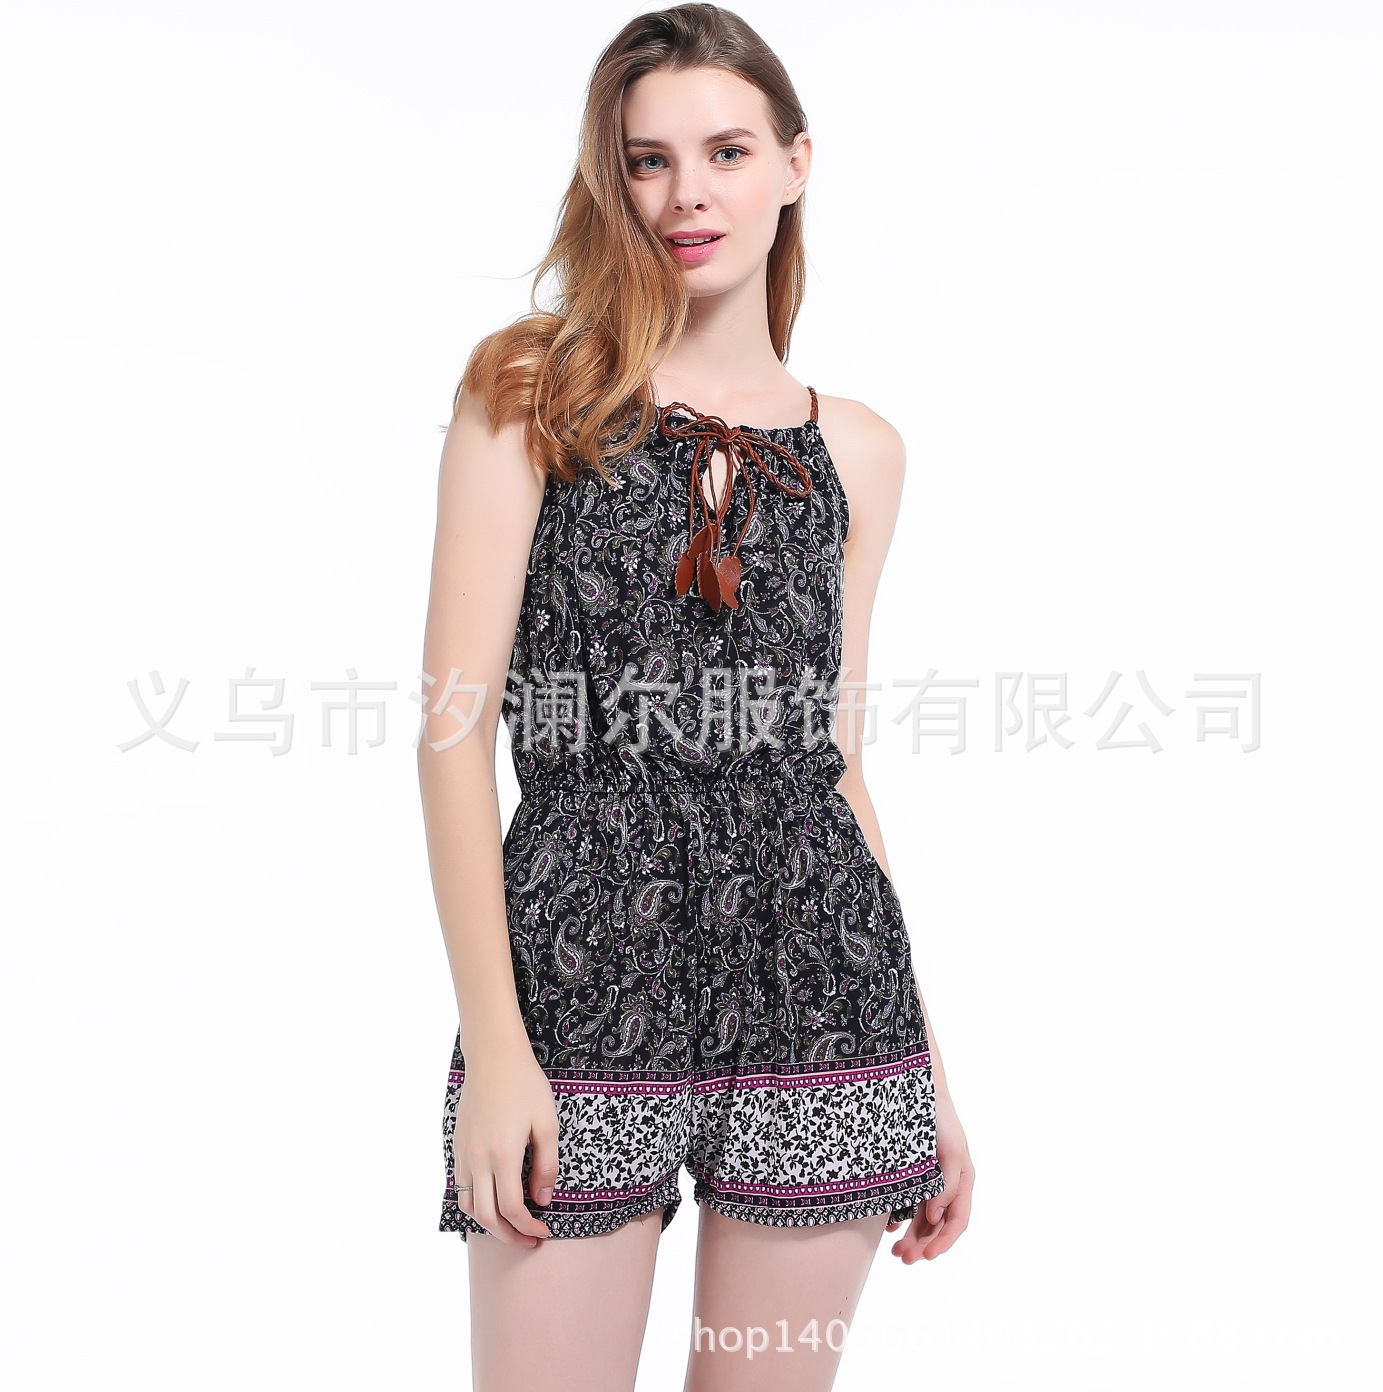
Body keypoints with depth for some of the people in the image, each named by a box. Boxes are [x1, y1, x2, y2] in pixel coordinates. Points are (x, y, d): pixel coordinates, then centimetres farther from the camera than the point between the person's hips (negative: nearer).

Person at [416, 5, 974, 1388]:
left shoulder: (855, 450, 10)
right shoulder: (532, 395, 2)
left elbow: (834, 756, 13)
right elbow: (455, 725, -4)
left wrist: (927, 1069, 12)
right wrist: (494, 1045, -11)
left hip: (816, 982, 3)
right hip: (583, 975, -2)